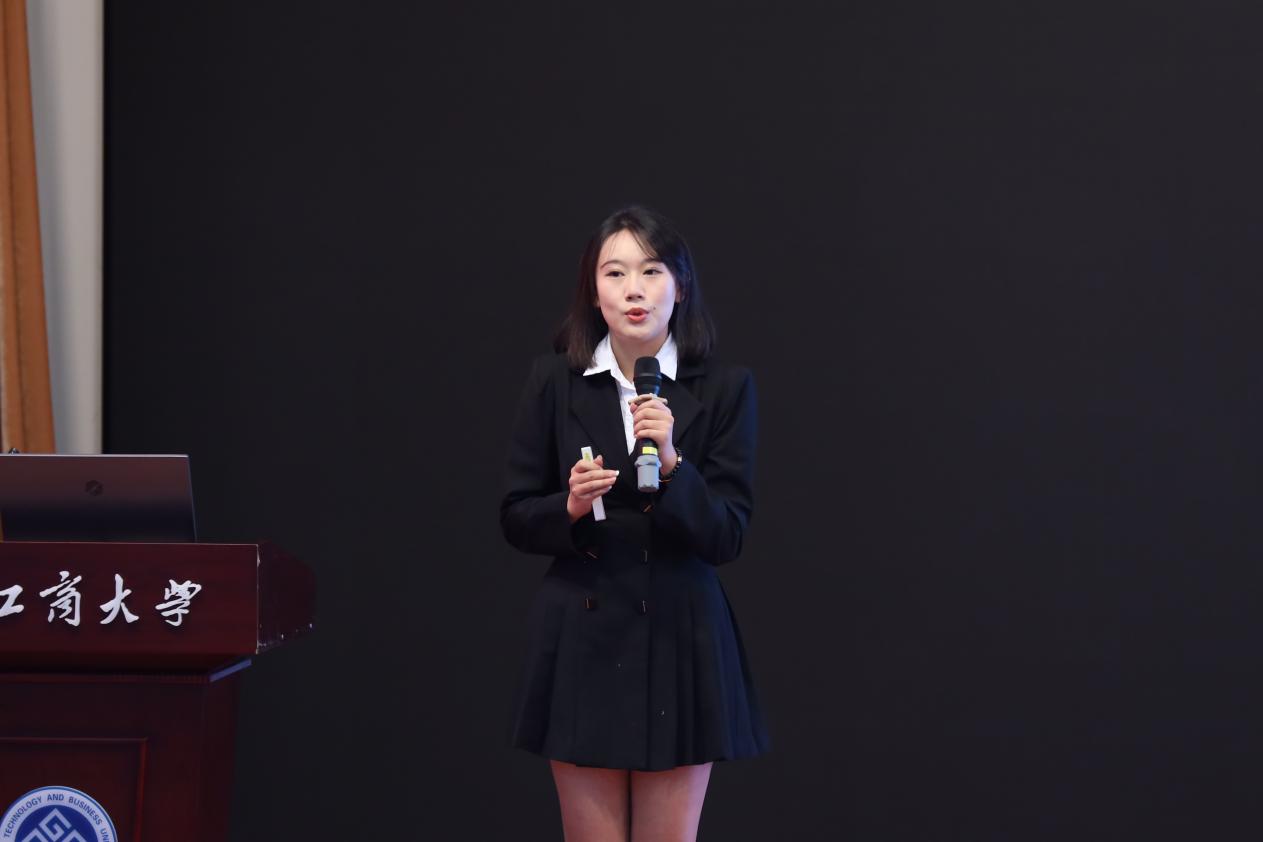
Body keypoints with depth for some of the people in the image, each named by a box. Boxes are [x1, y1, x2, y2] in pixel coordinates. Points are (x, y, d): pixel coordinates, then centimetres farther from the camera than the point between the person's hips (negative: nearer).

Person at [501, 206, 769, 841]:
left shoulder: (724, 388, -1)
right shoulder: (554, 381, 2)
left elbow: (728, 537, -5)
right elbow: (515, 518, 5)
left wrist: (671, 464, -20)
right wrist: (571, 506, -15)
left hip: (680, 642, -1)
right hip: (582, 641, 1)